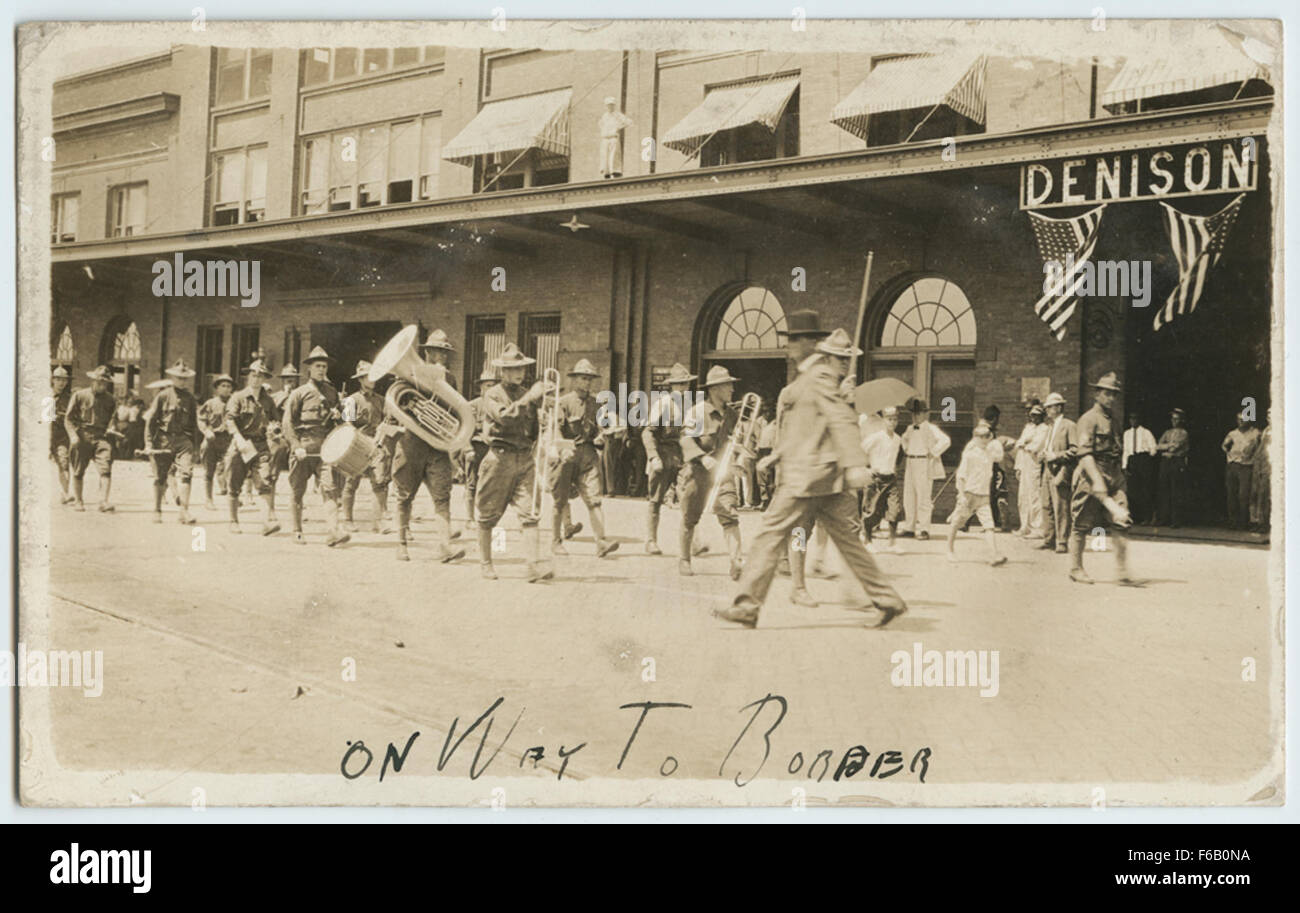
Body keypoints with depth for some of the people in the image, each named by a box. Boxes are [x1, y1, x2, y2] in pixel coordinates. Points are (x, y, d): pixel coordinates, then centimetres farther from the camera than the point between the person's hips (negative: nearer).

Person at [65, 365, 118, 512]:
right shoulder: (79, 395, 3)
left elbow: (114, 417, 25)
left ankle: (103, 502, -16)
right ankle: (78, 500, 23)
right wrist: (73, 435, -9)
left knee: (105, 470, -14)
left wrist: (111, 428, 6)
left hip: (102, 437, 1)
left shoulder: (109, 399, 11)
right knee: (78, 471, 6)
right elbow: (68, 418, 4)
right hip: (82, 437, -1)